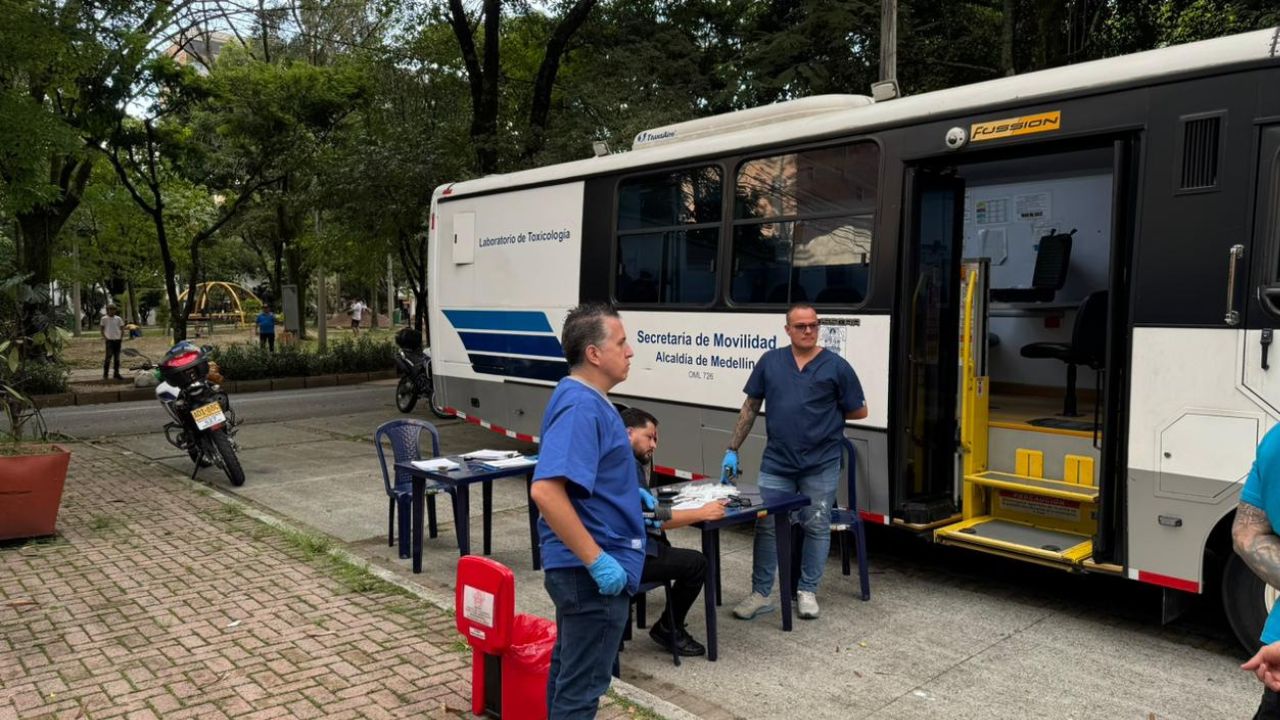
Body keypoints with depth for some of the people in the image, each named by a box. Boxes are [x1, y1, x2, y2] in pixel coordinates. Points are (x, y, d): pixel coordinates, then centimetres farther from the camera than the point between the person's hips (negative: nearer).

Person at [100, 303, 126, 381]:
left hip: (117, 340, 3)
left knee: (117, 358, 8)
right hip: (109, 340, -3)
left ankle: (116, 374, 15)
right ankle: (105, 374, -4)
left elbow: (122, 329, 10)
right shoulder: (104, 319, 0)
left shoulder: (118, 319, 6)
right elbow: (102, 330, 3)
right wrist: (105, 337, -8)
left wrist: (121, 337, -1)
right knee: (108, 357, -10)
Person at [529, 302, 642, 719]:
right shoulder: (583, 407, -23)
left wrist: (628, 493, 18)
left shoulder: (583, 398, 10)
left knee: (568, 670, 22)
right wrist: (597, 561, -29)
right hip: (592, 573, -10)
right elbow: (545, 491, -33)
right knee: (582, 685, 3)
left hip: (579, 567, 10)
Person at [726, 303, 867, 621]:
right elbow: (750, 408, 6)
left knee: (816, 527, 9)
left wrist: (824, 413, 3)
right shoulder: (769, 362, 2)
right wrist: (732, 450, 3)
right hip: (776, 463, 2)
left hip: (821, 464, -1)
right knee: (767, 526, 5)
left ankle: (807, 591, 24)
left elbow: (859, 411, 2)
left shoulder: (836, 366, -4)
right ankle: (760, 593, 16)